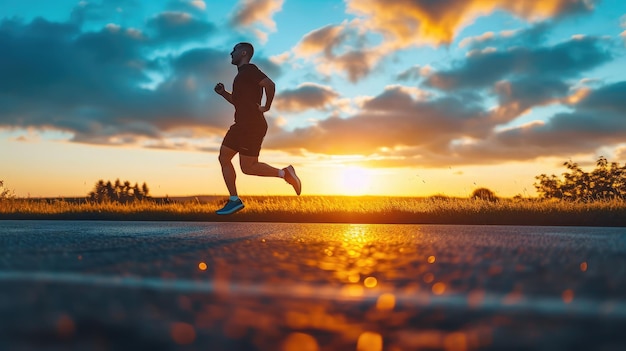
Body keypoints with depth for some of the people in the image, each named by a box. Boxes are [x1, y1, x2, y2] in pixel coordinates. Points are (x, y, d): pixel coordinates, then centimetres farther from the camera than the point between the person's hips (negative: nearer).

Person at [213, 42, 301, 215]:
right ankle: (234, 200, 11)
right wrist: (223, 93, 16)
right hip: (242, 125, 10)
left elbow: (270, 84, -24)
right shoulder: (242, 73, 22)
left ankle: (284, 173, 0)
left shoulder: (249, 70, -9)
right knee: (224, 157, 8)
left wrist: (266, 106, -16)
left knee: (248, 167, -10)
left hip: (252, 126, -10)